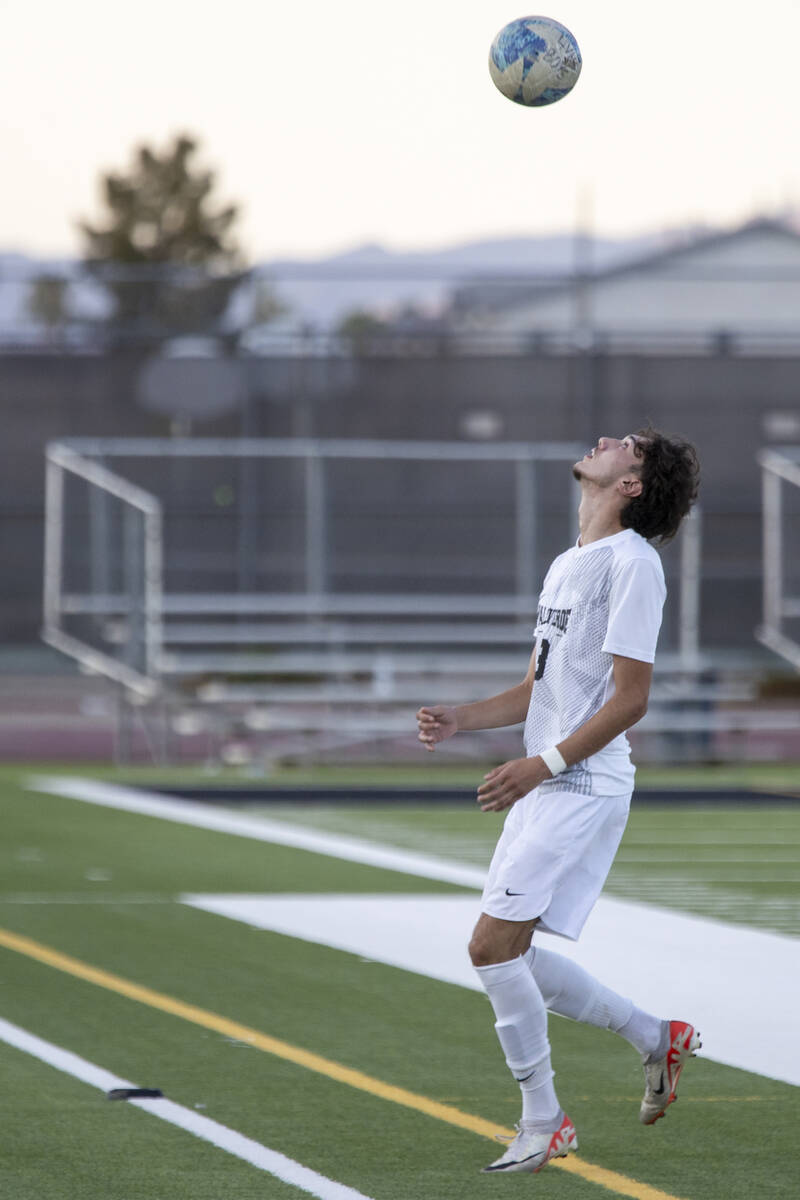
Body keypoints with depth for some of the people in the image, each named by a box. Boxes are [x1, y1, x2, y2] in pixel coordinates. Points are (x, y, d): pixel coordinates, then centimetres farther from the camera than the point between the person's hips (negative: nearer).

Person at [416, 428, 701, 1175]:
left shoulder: (632, 562, -11)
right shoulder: (568, 565, 18)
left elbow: (630, 699, -17)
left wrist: (542, 765, -23)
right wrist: (460, 719, 9)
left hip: (584, 788, -9)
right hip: (544, 788, 9)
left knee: (493, 945, -14)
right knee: (509, 955, 9)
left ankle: (542, 1124, -5)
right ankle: (655, 1038, 22)